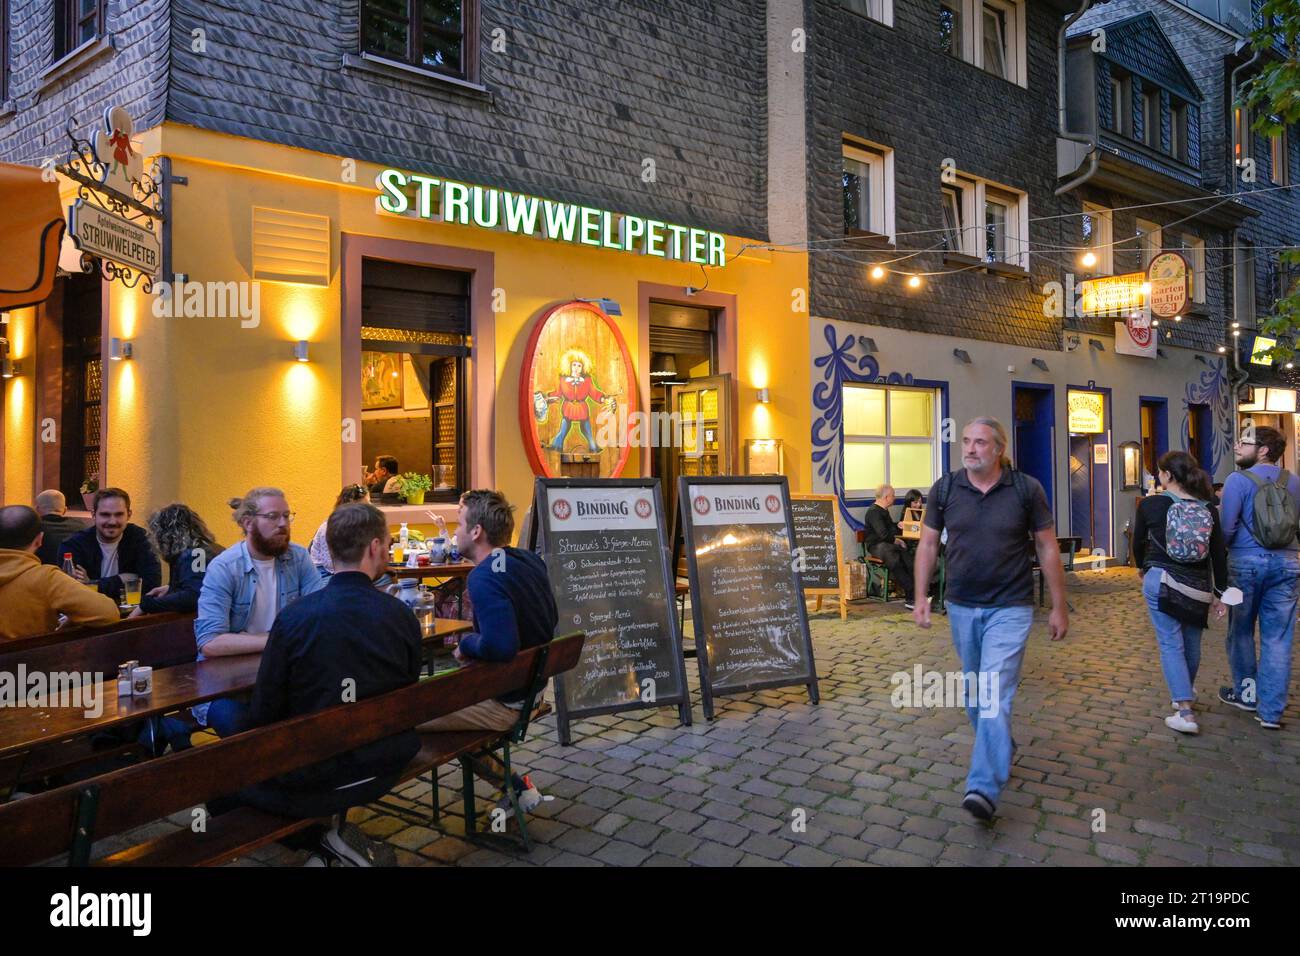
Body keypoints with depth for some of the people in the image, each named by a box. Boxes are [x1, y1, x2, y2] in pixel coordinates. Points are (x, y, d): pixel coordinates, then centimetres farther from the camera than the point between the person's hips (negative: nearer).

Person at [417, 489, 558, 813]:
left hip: (503, 704, -10)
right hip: (531, 687, 10)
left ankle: (513, 785, 4)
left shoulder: (484, 578, -25)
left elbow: (500, 646, -38)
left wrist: (467, 643, -16)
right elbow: (551, 620, 15)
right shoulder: (530, 560, 3)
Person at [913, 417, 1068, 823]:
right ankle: (1002, 751, 41)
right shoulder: (944, 489, -2)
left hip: (1009, 608, -4)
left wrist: (1059, 606, 0)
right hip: (961, 607, 4)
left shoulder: (1027, 490, -8)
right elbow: (928, 544, 5)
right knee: (974, 692, 17)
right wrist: (921, 597, -1)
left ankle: (984, 787, -11)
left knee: (995, 695, -11)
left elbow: (1048, 549, -1)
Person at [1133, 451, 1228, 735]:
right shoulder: (1208, 508, 1)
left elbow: (1138, 542, 7)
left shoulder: (1150, 504, -6)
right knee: (1192, 643, 18)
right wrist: (1220, 593, 9)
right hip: (1197, 587, 3)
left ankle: (1185, 712, -7)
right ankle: (1186, 694, 38)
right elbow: (1219, 554, 2)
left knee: (1171, 643, 0)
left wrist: (1142, 567, 27)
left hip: (1161, 581, -3)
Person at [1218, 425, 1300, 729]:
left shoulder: (1238, 480, -9)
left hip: (1247, 561, -4)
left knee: (1241, 630, 14)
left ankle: (1247, 693, 26)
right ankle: (1271, 710, 6)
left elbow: (1226, 528, -12)